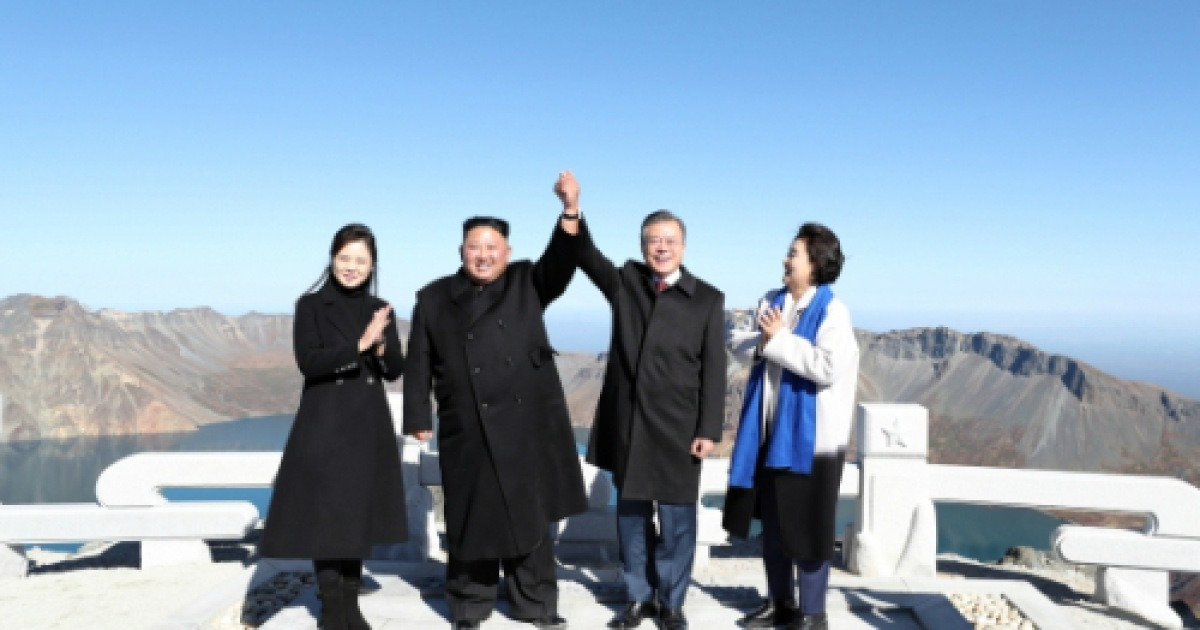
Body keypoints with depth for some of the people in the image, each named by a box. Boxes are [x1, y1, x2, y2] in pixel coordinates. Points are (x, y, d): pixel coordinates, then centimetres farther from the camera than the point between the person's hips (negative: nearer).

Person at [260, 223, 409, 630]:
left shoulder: (381, 310, 7)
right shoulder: (311, 305, -4)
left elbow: (396, 371, 5)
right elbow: (308, 362, -15)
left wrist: (381, 348, -16)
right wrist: (359, 344, -25)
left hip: (368, 425, 4)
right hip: (324, 424, -4)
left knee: (359, 515, 10)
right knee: (325, 514, 1)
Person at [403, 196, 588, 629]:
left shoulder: (528, 283, 7)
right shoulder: (434, 298, 6)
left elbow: (561, 264, -11)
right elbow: (419, 364, 6)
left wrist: (570, 212, -26)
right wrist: (418, 418, 1)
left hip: (527, 423, 1)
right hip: (468, 430, 0)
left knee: (530, 516, 9)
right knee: (472, 518, 6)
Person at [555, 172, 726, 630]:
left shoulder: (708, 299, -2)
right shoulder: (625, 281, 6)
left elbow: (713, 370, -4)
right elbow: (588, 257, -11)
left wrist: (708, 430, -8)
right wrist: (572, 210, -28)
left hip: (677, 428, -3)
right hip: (626, 424, 3)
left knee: (676, 519, 6)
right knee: (631, 515, 13)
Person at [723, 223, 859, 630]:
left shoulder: (832, 310, -13)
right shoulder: (770, 301, 9)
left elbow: (829, 367, -23)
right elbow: (738, 342, 11)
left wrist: (780, 340, -17)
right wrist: (760, 343, -11)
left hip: (811, 435, -7)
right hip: (770, 430, 7)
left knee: (806, 525, 2)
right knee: (771, 521, 15)